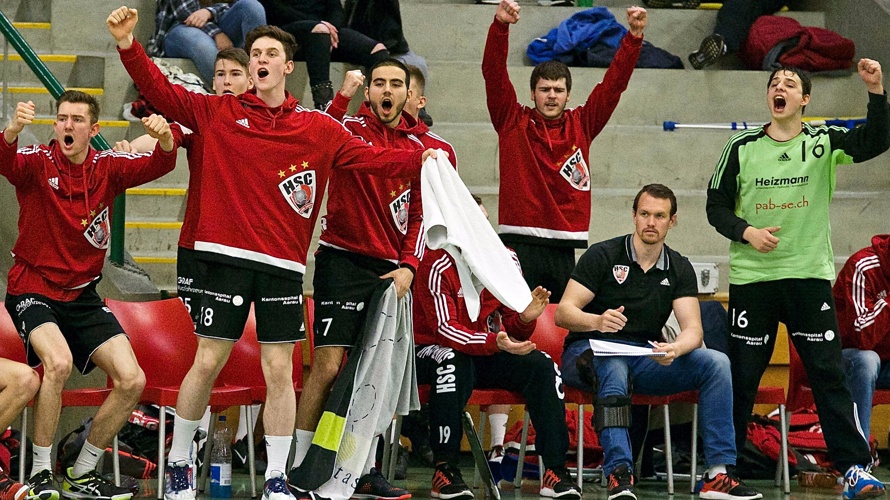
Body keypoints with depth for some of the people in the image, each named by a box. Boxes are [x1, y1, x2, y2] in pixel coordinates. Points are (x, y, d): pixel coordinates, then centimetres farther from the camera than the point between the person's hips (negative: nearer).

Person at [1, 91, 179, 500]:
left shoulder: (107, 168, 1)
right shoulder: (36, 163, -9)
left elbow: (158, 165, -14)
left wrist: (165, 138, -37)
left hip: (82, 296, 5)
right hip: (33, 290, -5)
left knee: (132, 381, -5)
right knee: (59, 361, -32)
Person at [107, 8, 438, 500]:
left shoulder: (318, 129, 7)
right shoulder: (219, 114, 5)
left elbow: (371, 157, 5)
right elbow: (161, 92, 2)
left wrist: (419, 158, -11)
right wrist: (127, 44, -10)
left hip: (284, 265, 1)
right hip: (229, 257, -1)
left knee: (279, 372, 2)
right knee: (207, 363, -1)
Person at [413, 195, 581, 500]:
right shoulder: (438, 266, -18)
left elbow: (513, 330, 2)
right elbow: (445, 329, -26)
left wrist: (525, 318, -22)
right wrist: (495, 342, -39)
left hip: (486, 354, 6)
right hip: (431, 351, -6)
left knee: (541, 366, -16)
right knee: (454, 362, -39)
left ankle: (555, 472, -16)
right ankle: (444, 472, -33)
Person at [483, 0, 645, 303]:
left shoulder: (581, 126, 12)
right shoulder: (513, 122, 6)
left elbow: (614, 84, 8)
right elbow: (493, 73, -4)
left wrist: (634, 37, -3)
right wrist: (500, 26, -17)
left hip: (564, 248, 3)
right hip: (519, 243, -3)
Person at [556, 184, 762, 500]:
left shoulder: (679, 269, 7)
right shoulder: (603, 256, -5)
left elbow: (693, 330, -4)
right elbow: (563, 312, -11)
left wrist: (674, 349, -28)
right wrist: (597, 321, -33)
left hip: (645, 360, 4)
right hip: (590, 353, -4)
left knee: (716, 363, -17)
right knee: (613, 367, -40)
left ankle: (718, 474, -22)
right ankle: (619, 473, -48)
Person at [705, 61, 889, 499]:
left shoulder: (823, 142, 3)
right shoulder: (742, 148, 4)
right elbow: (716, 206, 6)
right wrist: (746, 232, -12)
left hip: (810, 274, 0)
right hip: (751, 277, 1)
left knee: (828, 372, -4)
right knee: (741, 376, 5)